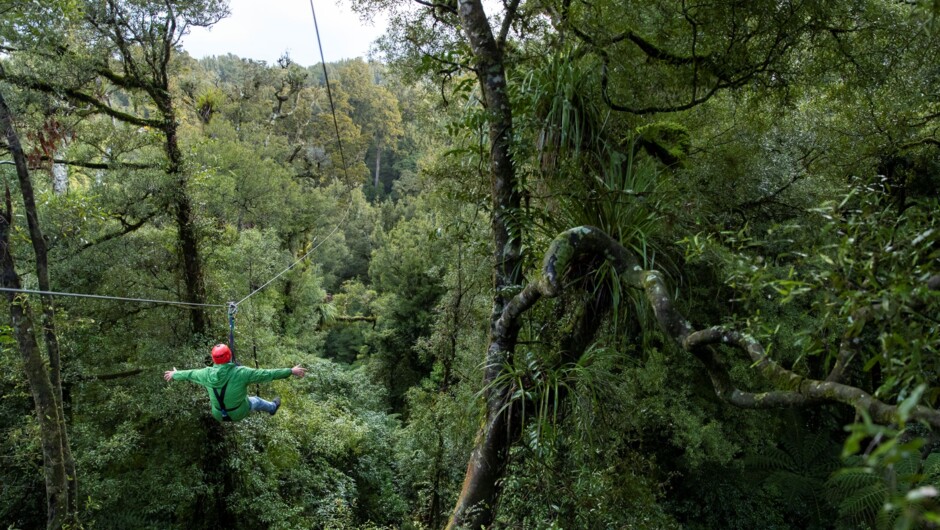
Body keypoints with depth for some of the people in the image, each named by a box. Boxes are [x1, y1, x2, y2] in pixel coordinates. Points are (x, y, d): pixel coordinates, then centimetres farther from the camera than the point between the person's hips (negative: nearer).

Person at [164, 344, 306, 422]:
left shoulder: (207, 374, -18)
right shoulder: (241, 373, -30)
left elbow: (189, 374, 3)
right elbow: (267, 374, -25)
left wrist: (175, 374, 24)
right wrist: (291, 371, -18)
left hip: (218, 415, 3)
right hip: (239, 413, -3)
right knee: (255, 400, 29)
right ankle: (272, 408, 59)